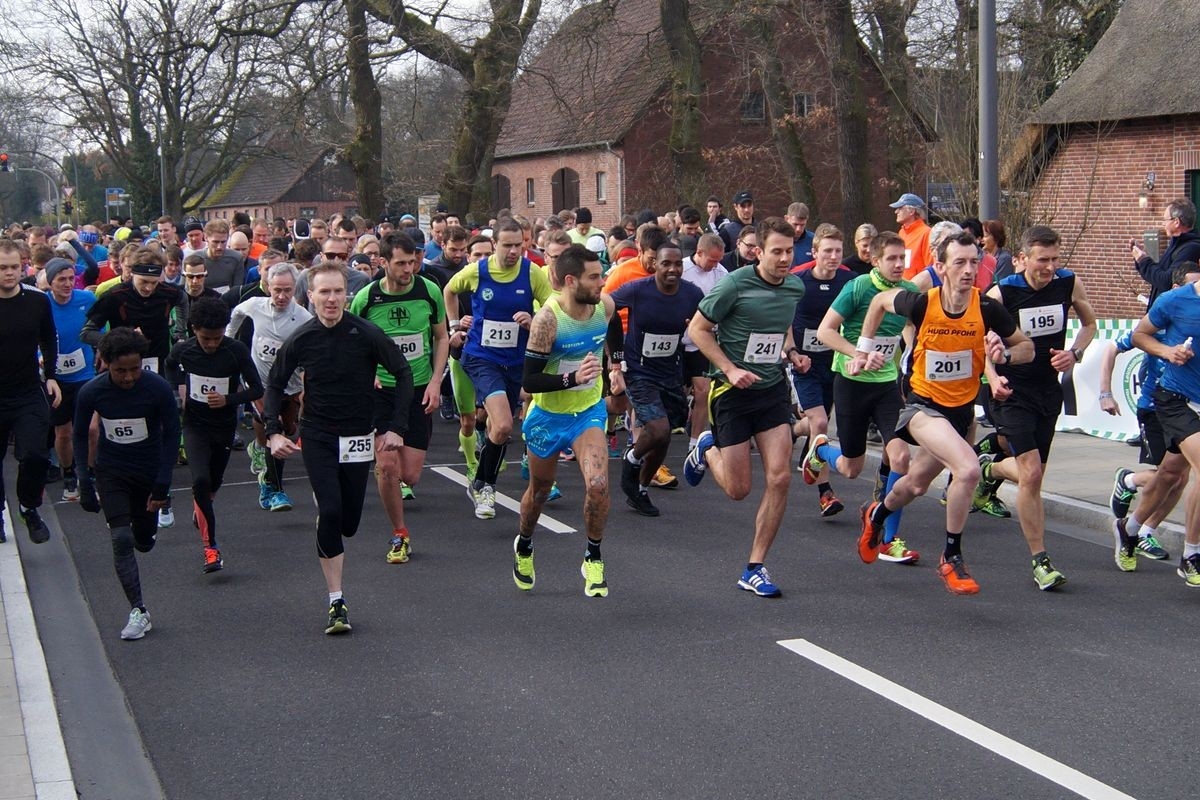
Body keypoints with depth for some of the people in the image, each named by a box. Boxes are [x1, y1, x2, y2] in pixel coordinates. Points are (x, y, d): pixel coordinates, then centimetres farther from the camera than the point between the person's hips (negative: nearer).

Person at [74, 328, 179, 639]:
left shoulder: (158, 388, -19)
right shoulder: (92, 392, -16)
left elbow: (171, 434, -9)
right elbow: (80, 436, -1)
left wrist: (162, 484, -12)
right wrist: (85, 482, -5)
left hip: (149, 473, 0)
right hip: (111, 471, 0)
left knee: (144, 542, 10)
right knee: (121, 539, -15)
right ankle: (138, 611, -11)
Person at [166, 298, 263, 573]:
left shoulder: (237, 351, -17)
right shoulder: (183, 351, -12)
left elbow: (257, 389, -11)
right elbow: (171, 365, 14)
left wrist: (228, 399, -24)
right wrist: (181, 388, 0)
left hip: (225, 426, 1)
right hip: (195, 424, -1)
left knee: (213, 483, 16)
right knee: (201, 481, -20)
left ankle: (199, 510, 53)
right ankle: (210, 547, -16)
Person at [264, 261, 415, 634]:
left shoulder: (367, 334, -12)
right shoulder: (300, 340, -7)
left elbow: (403, 374, -3)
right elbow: (275, 385, 8)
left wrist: (397, 428, -8)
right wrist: (274, 431, -3)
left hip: (359, 437, 0)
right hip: (317, 438, 0)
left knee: (349, 520, 6)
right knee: (329, 511, -14)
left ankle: (333, 550, 46)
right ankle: (336, 601, -7)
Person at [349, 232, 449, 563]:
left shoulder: (430, 291, -4)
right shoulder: (366, 298, -9)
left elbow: (441, 337, 8)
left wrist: (435, 381, -2)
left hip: (419, 390, 1)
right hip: (380, 390, -1)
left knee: (410, 475, -2)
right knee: (387, 466, -11)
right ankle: (399, 534, 10)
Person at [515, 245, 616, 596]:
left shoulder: (605, 305, -10)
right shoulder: (547, 318, -26)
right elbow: (529, 381, -26)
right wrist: (572, 378, -37)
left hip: (590, 411, 3)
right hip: (548, 415, -3)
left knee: (598, 484, -19)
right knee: (539, 492, 16)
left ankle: (593, 560, 1)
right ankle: (524, 547, 47)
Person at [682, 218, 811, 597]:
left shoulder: (795, 287, 2)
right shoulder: (735, 284, -16)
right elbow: (697, 328, -8)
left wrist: (791, 352, 3)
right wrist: (730, 369, -17)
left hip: (773, 389, 5)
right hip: (733, 391, -5)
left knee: (780, 478, -8)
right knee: (738, 489, 1)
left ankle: (755, 567, 5)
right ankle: (706, 451, 37)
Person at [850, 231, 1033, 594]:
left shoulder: (987, 308, -16)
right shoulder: (921, 303, -20)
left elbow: (1027, 347, -3)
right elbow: (880, 300, 2)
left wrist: (1004, 354, -24)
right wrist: (863, 349, 6)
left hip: (962, 407, 4)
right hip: (924, 403, -4)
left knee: (917, 484, 23)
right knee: (968, 468, -29)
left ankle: (876, 516, 58)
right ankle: (951, 559, -11)